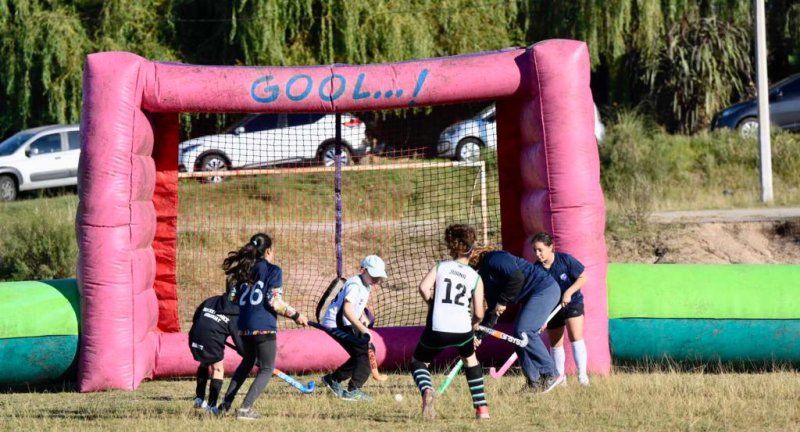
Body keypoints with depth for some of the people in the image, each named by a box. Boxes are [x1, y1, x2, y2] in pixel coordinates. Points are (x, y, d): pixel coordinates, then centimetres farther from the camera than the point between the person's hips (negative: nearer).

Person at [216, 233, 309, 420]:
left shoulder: (244, 270, 12)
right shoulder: (273, 271, -5)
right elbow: (274, 301, -13)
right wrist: (296, 315, -5)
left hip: (244, 326, 7)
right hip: (264, 327, -7)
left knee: (247, 362, 27)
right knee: (267, 369, 3)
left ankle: (225, 405, 23)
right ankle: (245, 409, -12)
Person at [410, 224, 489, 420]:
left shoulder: (440, 267, 10)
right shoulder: (475, 277, 9)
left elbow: (424, 288, -9)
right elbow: (479, 314, 2)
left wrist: (433, 304, 9)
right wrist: (474, 326, 23)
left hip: (436, 329, -1)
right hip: (463, 330, 1)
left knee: (418, 361, 23)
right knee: (471, 360, 32)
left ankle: (426, 391, -11)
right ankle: (482, 407, 29)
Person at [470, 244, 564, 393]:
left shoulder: (493, 260, -15)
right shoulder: (485, 274, 15)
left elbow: (517, 278, -27)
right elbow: (493, 309, 17)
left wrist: (503, 302, -17)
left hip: (545, 289, -11)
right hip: (531, 296, 11)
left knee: (524, 330, -17)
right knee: (519, 333, 5)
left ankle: (551, 374, -12)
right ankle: (534, 382, 7)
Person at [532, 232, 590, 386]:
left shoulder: (565, 259, -19)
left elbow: (583, 278, -12)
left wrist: (569, 292, -24)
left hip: (572, 302, -3)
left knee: (576, 337, -20)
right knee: (556, 344, 10)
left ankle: (582, 374, -18)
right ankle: (560, 377, 25)